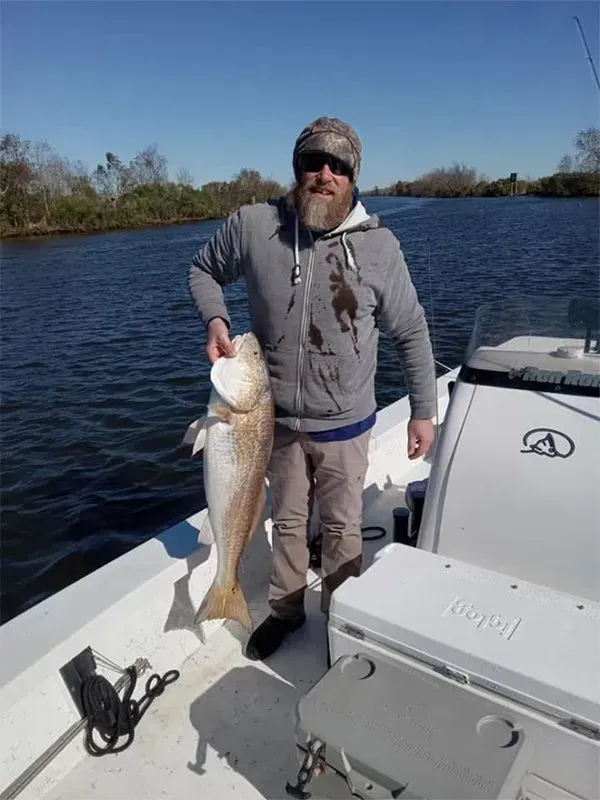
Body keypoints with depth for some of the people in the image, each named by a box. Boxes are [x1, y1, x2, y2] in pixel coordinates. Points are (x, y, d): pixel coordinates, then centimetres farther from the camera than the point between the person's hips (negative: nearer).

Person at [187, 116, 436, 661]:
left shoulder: (379, 245, -11)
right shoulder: (252, 225, -10)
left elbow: (411, 334, -2)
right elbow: (204, 269, 8)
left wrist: (423, 411, -1)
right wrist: (216, 320, -12)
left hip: (345, 422, -1)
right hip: (278, 418, 2)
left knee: (342, 528, 14)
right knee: (288, 520, 20)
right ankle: (286, 608, 44)